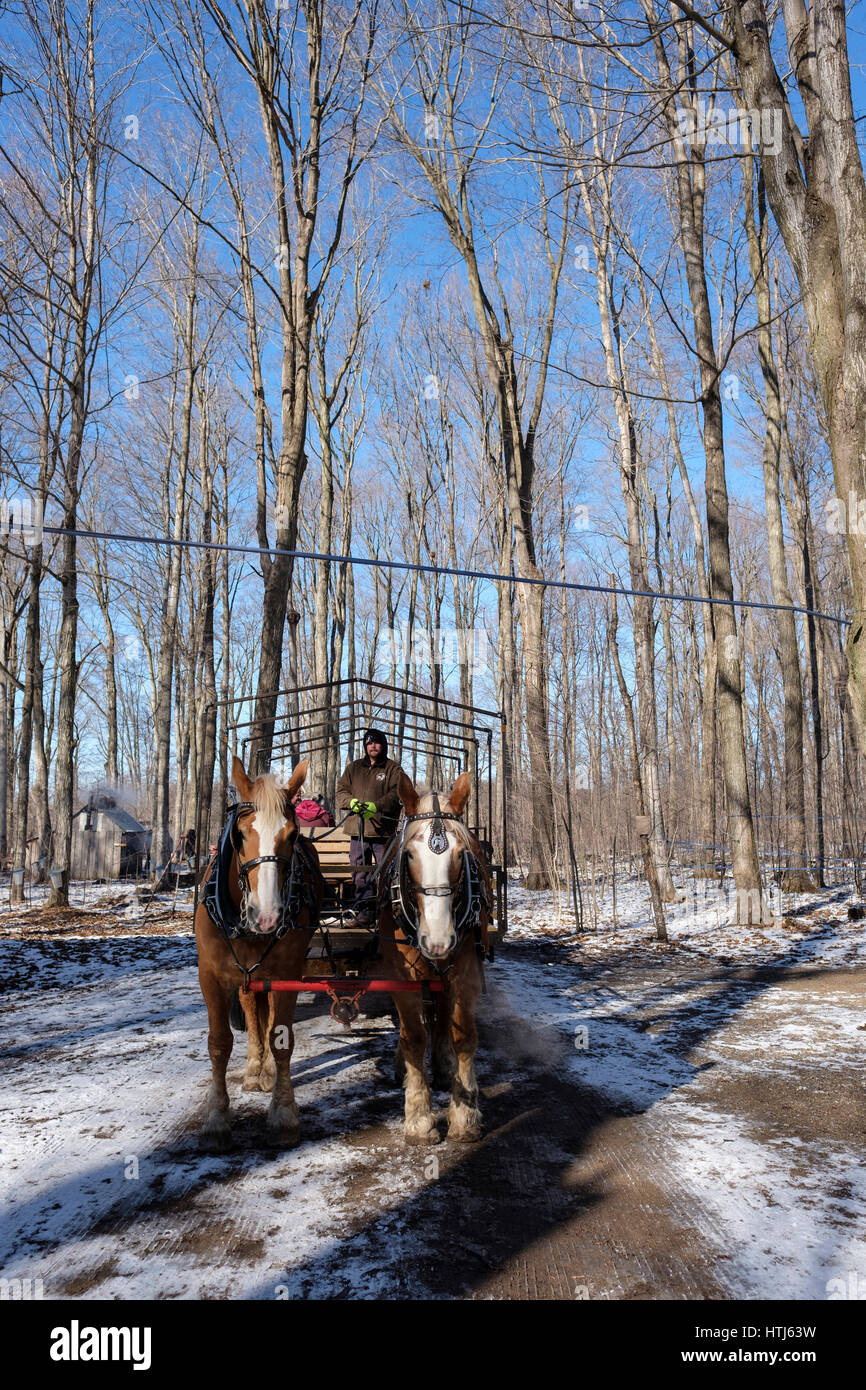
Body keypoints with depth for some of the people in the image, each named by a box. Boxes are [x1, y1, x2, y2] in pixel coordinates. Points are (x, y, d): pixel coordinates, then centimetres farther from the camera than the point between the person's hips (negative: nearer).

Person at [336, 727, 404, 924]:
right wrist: (351, 801, -8)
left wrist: (376, 806, -22)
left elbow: (397, 794, -7)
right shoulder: (353, 768, 18)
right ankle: (365, 908, 10)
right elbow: (341, 791, 14)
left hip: (383, 829, -3)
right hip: (357, 828, 3)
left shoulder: (394, 769, 6)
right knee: (361, 871, 3)